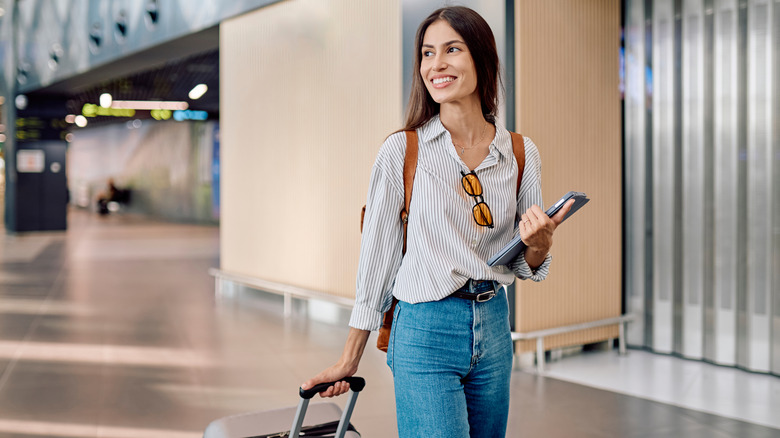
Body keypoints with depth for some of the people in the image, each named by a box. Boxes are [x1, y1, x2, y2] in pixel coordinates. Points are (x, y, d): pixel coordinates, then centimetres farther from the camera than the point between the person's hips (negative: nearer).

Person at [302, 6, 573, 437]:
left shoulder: (522, 155, 3)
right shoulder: (402, 151, -7)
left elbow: (525, 266, 10)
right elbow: (376, 256, -2)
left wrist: (540, 244, -14)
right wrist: (350, 359, 2)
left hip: (494, 326, 5)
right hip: (425, 330, -4)